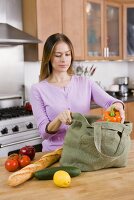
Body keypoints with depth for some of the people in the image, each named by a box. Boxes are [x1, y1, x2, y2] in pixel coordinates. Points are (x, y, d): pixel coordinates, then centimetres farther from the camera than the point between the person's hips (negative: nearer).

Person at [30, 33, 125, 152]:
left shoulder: (85, 83, 6)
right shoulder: (38, 89, -3)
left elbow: (109, 102, -8)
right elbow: (44, 132, -7)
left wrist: (117, 105, -30)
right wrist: (58, 119, -26)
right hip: (54, 152, -3)